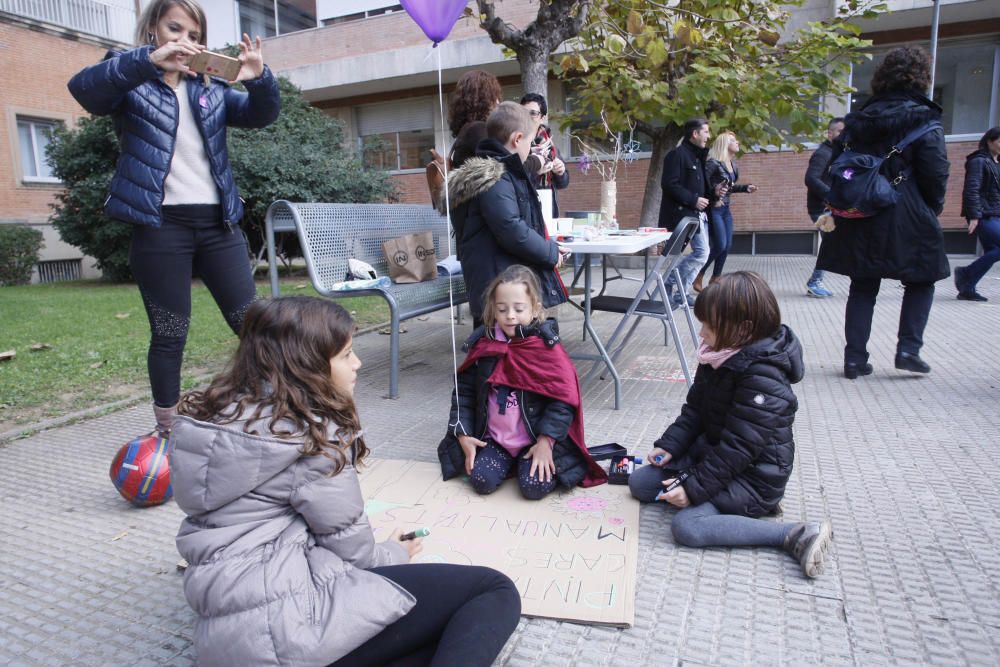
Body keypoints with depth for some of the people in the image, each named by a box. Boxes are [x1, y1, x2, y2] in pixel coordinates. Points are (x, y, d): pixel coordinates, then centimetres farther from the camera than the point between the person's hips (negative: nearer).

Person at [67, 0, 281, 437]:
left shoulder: (210, 89, 17)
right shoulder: (132, 84, 4)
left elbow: (261, 114, 5)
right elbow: (83, 87, -17)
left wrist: (260, 79, -15)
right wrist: (148, 60, -29)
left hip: (217, 222, 4)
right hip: (161, 225, -4)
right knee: (170, 334, 2)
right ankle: (167, 431, 16)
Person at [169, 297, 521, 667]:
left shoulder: (212, 414, 11)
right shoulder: (314, 431, -12)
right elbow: (350, 547, -5)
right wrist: (392, 553, 16)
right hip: (290, 617, -8)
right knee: (495, 594, -6)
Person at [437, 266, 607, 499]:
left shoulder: (547, 348, -13)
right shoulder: (483, 345, -1)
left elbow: (563, 399, -13)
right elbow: (464, 391, 6)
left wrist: (545, 442, -19)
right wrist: (463, 434, -1)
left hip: (536, 441, -3)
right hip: (494, 438, 4)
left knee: (535, 487, -20)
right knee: (482, 481, -14)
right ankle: (509, 462, 15)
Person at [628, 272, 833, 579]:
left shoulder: (764, 380, -27)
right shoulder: (718, 356, -1)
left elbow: (738, 448, -27)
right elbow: (694, 409, 8)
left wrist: (695, 487, -25)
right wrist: (668, 446, -4)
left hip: (751, 476, -9)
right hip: (711, 452, 9)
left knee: (687, 527, -26)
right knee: (640, 482, 5)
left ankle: (796, 535, -15)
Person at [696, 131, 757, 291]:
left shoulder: (733, 165, 11)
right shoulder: (713, 163, -14)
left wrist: (746, 187, 8)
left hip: (726, 209, 9)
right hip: (714, 209, -8)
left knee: (727, 246, 7)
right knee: (719, 246, -11)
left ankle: (715, 280, 16)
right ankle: (698, 276, 4)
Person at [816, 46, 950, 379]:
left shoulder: (858, 118, 8)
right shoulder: (923, 118, -6)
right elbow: (935, 173, -9)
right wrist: (933, 209, 7)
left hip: (859, 218, 4)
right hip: (907, 220, -4)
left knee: (863, 286, 10)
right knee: (921, 280, 16)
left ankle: (855, 358, 8)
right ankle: (908, 348, 9)